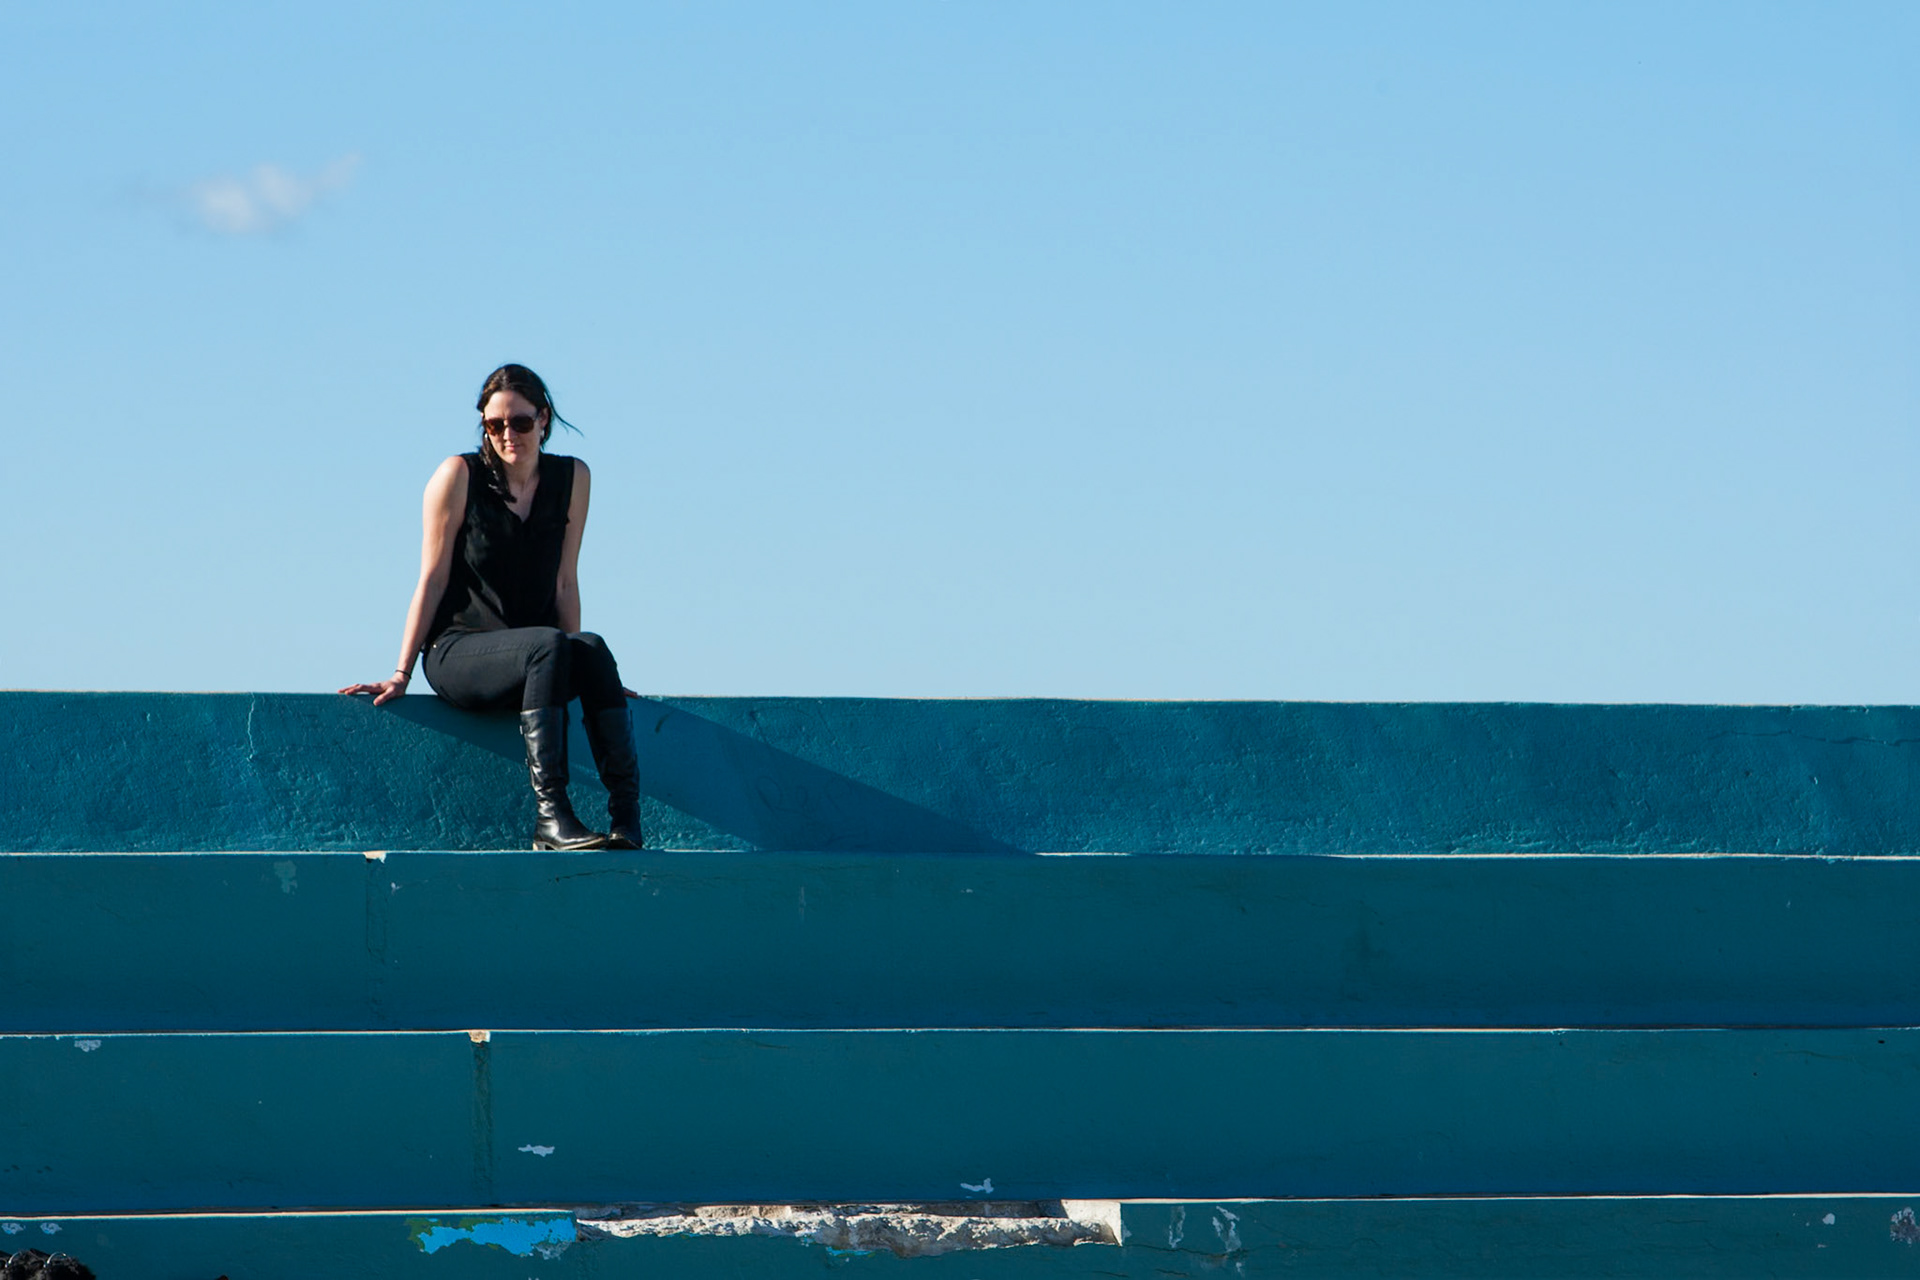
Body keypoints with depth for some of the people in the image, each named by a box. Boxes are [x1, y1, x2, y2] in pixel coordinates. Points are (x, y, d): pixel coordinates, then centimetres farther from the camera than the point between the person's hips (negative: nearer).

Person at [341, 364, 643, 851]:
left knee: (592, 649, -31)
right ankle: (549, 816, -43)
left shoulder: (571, 479, 8)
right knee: (548, 646, -35)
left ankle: (627, 822, -39)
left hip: (535, 654, 3)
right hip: (458, 653, -3)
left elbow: (564, 582, 13)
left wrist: (579, 661, 11)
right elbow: (433, 579, -1)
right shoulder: (459, 476, -2)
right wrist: (401, 675, -2)